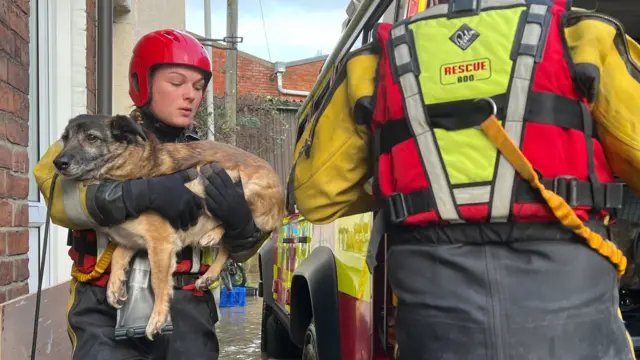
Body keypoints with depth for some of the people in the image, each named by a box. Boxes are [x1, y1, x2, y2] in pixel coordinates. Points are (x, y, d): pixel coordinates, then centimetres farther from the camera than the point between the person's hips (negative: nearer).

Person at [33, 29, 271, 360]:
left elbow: (241, 251, 9)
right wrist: (143, 193, -28)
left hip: (185, 310, 3)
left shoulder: (207, 159, 13)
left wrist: (240, 221, -13)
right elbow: (58, 192, -17)